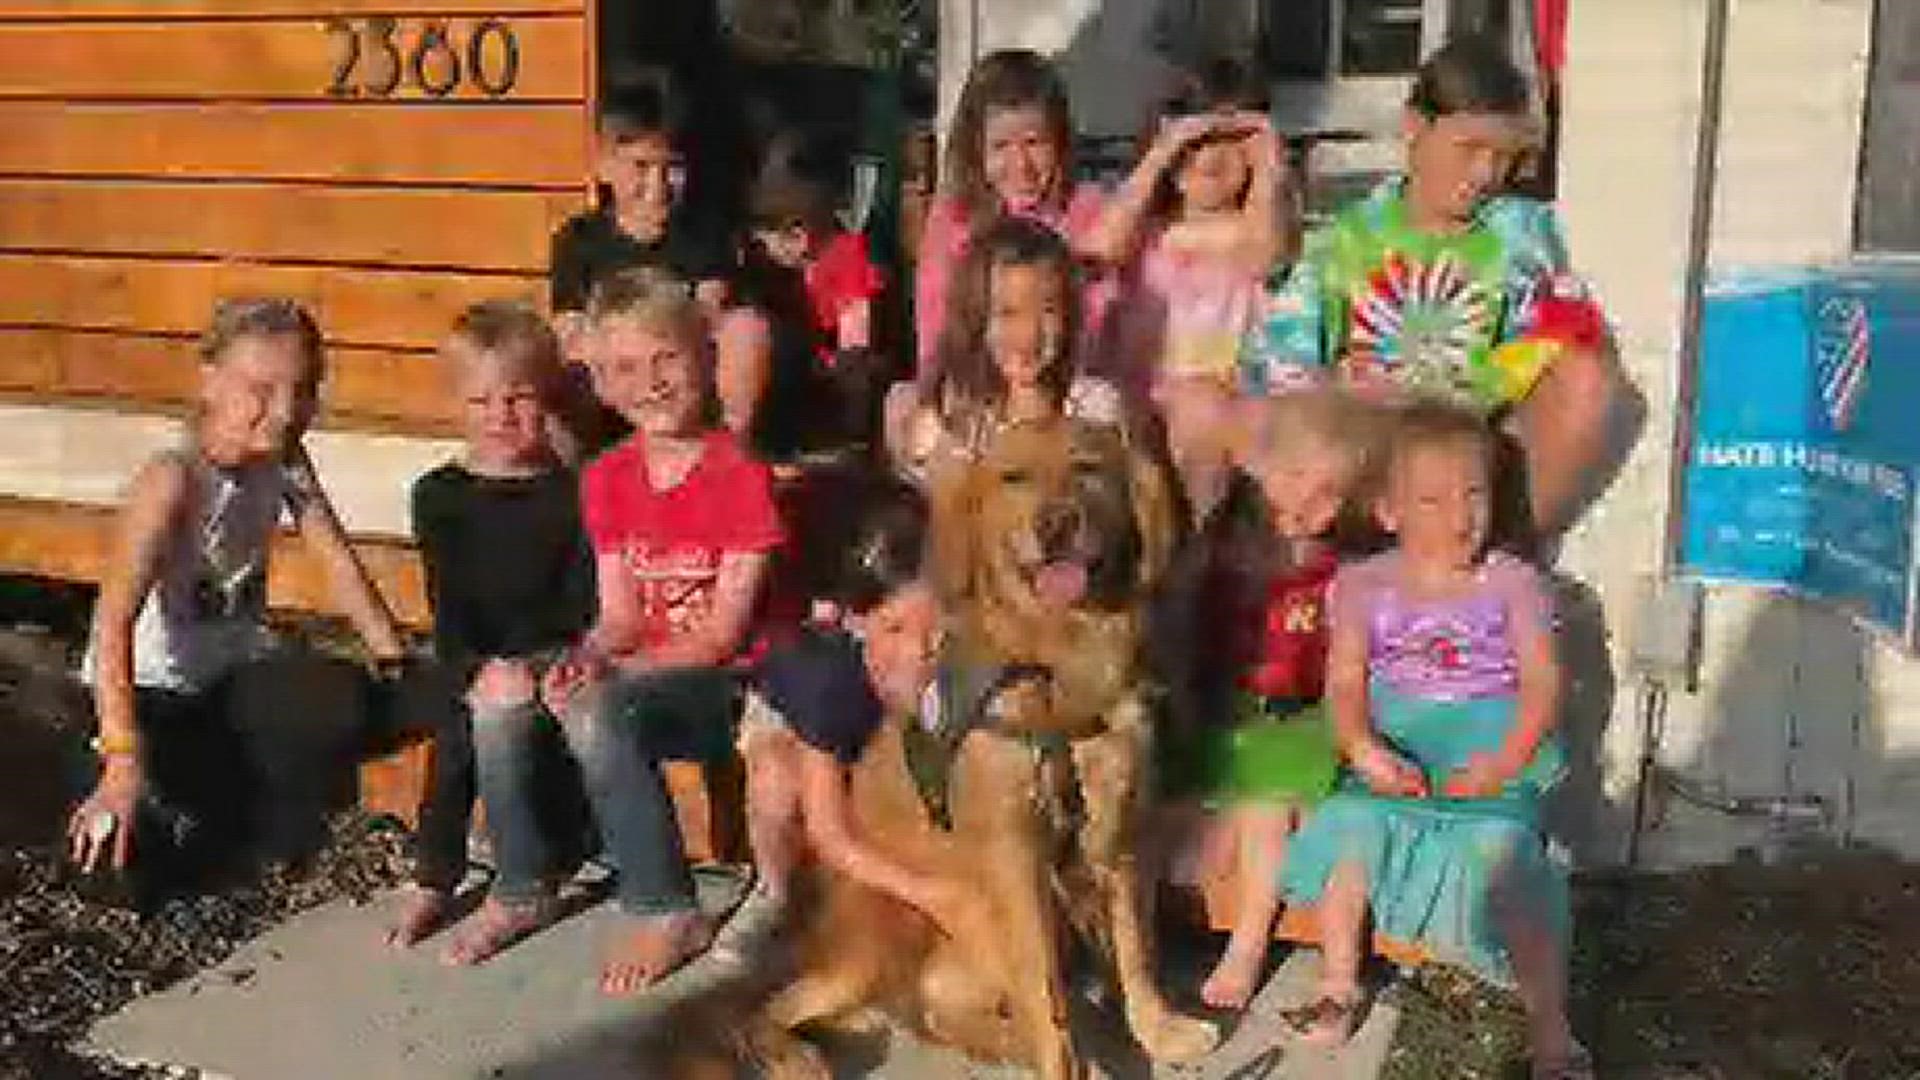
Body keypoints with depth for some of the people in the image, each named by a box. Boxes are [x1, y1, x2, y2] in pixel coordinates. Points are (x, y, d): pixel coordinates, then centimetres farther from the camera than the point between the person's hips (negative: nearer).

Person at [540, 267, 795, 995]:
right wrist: (585, 657, -18)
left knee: (600, 713, -32)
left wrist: (610, 674, -21)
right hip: (644, 681, 6)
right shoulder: (607, 479, 7)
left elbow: (723, 634, -14)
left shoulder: (741, 476, -12)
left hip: (740, 684, -6)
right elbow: (620, 617, 5)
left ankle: (666, 914, -17)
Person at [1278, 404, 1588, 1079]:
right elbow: (1345, 683, 0)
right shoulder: (1364, 587, 4)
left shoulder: (1511, 582, 0)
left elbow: (1542, 681, -4)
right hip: (1393, 761, 2)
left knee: (1504, 849, -27)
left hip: (1490, 765, -2)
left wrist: (1507, 758, -19)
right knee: (1348, 827, -21)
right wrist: (1364, 750, -18)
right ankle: (1339, 988, 2)